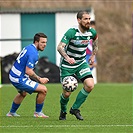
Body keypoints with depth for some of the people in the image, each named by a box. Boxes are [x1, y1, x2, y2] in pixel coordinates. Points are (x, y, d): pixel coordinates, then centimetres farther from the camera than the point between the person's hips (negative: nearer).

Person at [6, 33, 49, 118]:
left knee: (23, 93, 38)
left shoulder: (29, 48, 8)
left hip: (13, 75, 11)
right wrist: (40, 79, -15)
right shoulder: (33, 53, -23)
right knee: (43, 89, -11)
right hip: (19, 79, -11)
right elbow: (28, 71, -26)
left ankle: (12, 113, 50)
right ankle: (38, 113, 5)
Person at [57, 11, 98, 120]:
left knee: (90, 85, -16)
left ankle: (75, 108, 3)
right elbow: (60, 47, -30)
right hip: (67, 65, -5)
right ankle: (63, 111, 29)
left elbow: (95, 39, 19)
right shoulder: (71, 32, -24)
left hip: (81, 63, 5)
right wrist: (67, 58, -47)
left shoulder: (92, 32, -7)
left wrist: (93, 55, 14)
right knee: (67, 93, -4)